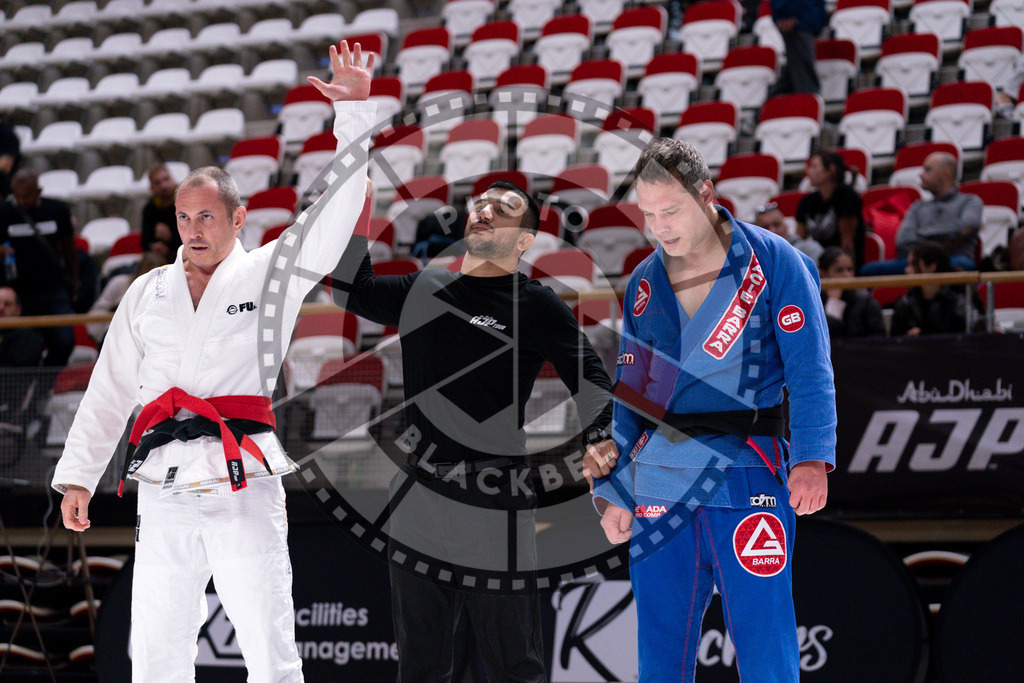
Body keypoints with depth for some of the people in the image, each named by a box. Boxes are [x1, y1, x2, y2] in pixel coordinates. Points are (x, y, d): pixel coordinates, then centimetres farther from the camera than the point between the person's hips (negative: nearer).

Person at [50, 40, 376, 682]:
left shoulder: (269, 274, 8)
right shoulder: (148, 293, 18)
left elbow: (337, 210, -1)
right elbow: (109, 389, 21)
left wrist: (355, 111, -10)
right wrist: (79, 476, 17)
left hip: (242, 487, -3)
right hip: (164, 490, 3)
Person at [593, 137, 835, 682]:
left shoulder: (774, 263, -1)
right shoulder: (643, 284, 12)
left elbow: (811, 371, -5)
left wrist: (811, 458, -19)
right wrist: (614, 490, 11)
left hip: (747, 477, -4)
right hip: (658, 485, 4)